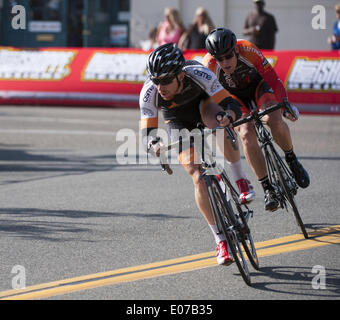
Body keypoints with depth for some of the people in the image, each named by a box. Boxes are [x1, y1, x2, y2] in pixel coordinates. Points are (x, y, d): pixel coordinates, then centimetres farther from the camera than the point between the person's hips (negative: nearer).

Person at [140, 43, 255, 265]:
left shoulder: (199, 75, -38)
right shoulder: (149, 93, -35)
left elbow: (233, 105, -36)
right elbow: (147, 132, -31)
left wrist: (227, 115, -59)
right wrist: (154, 143, -54)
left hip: (203, 103, -1)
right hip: (178, 120, 1)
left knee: (220, 124, -38)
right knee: (198, 178, -14)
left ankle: (241, 180, -16)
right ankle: (221, 241, -4)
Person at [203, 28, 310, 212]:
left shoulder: (249, 51, -34)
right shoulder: (209, 66, -32)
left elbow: (273, 79, -30)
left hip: (258, 85, -1)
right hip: (234, 95, 1)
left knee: (274, 121, -29)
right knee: (246, 135, -23)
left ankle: (292, 161, 0)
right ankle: (268, 189, -15)